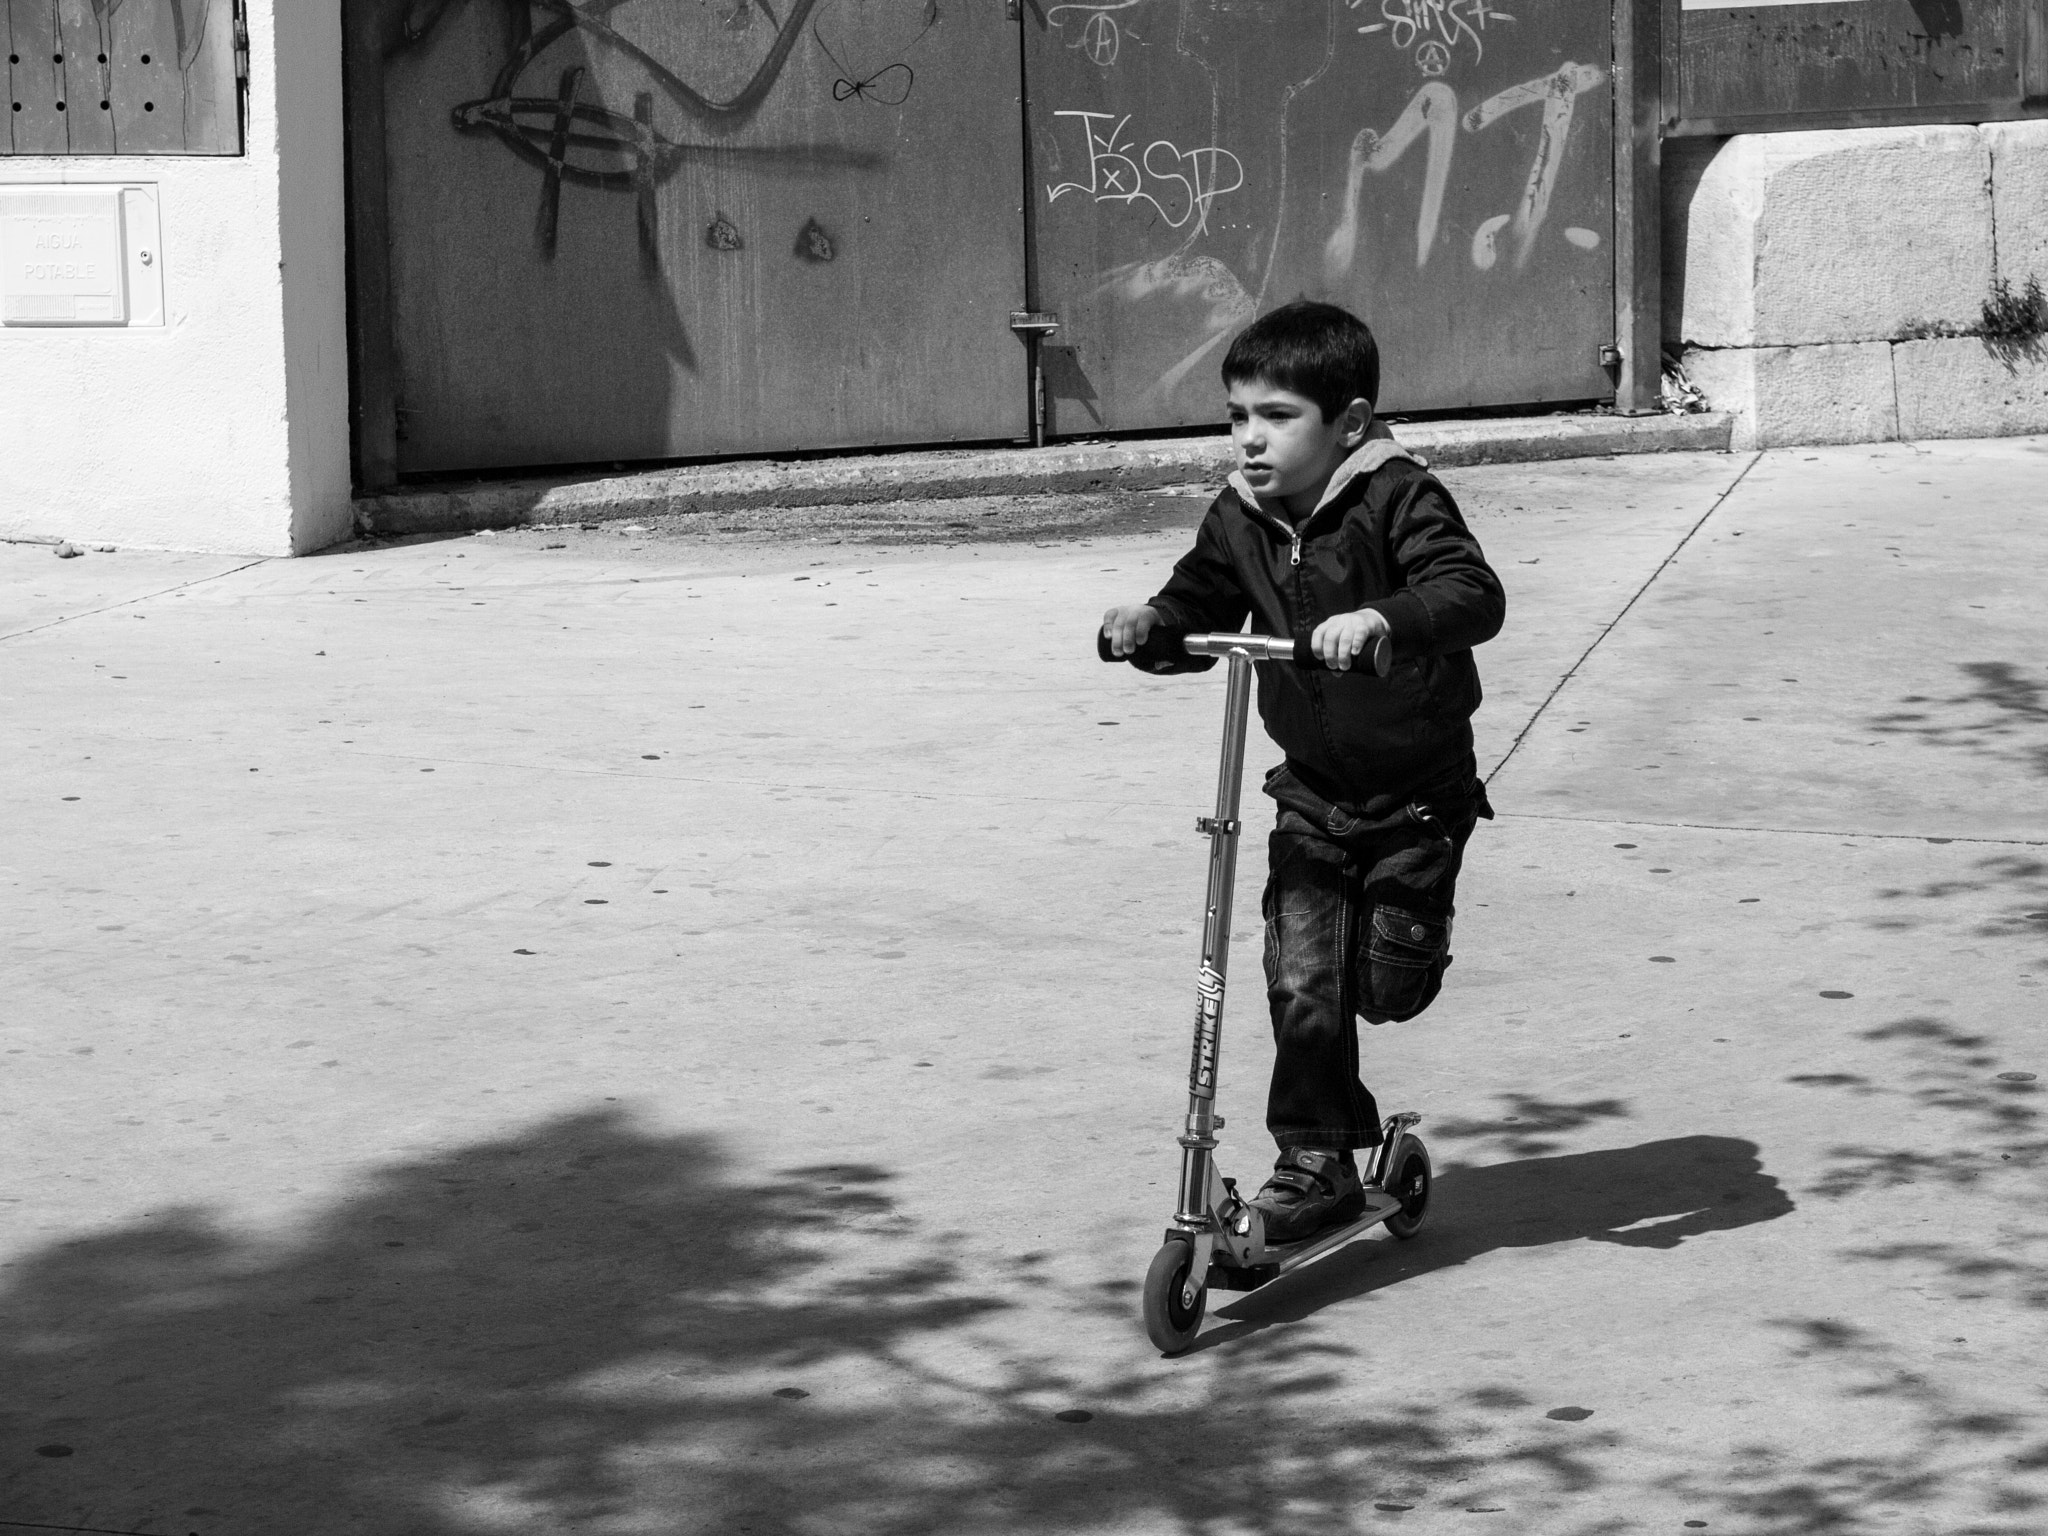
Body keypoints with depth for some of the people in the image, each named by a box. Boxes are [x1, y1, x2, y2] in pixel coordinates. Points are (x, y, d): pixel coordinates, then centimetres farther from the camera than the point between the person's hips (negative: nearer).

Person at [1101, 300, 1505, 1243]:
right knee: (1300, 979, -4)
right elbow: (1201, 607, 8)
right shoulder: (1240, 519, 0)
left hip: (1416, 790, -4)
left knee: (1387, 986, 0)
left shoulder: (1396, 499, -19)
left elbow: (1473, 593, -31)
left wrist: (1384, 620, -48)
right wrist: (1153, 626, -15)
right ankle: (1316, 1156, 6)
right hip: (1310, 790, 5)